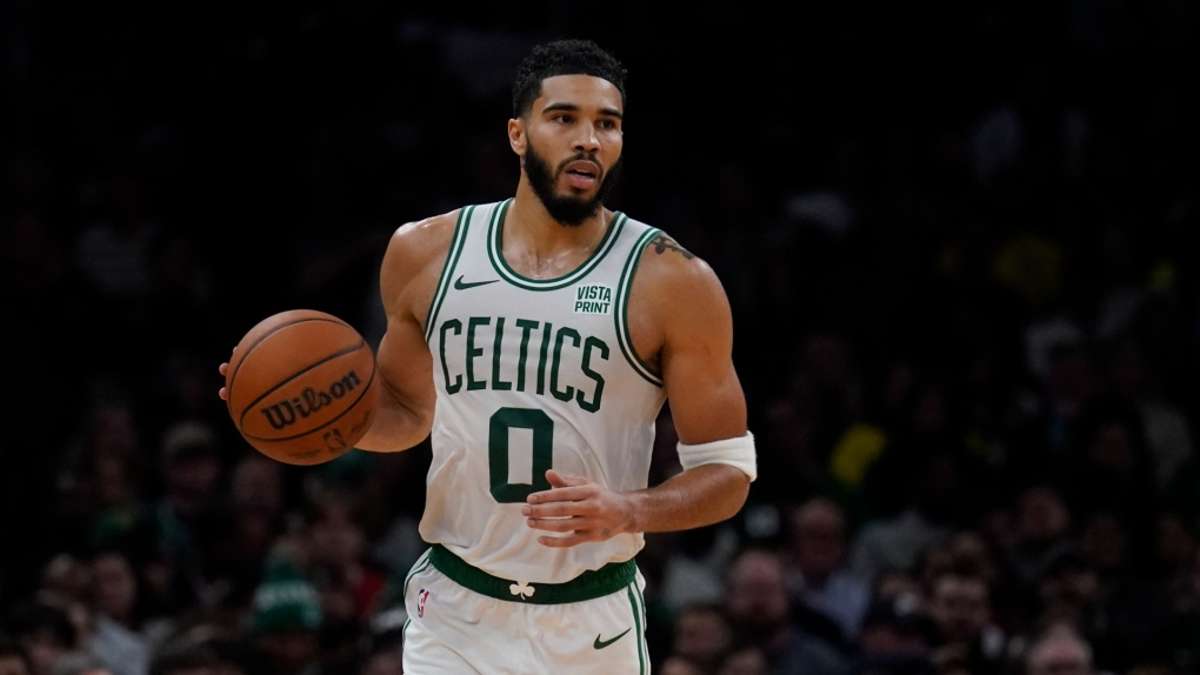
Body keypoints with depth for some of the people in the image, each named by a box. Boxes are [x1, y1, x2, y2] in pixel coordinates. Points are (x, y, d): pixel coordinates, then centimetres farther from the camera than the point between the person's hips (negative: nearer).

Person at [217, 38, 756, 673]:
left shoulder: (672, 283, -7)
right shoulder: (425, 253, 2)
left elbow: (727, 474, -4)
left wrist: (626, 512, -23)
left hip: (592, 622, -2)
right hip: (453, 614, 2)